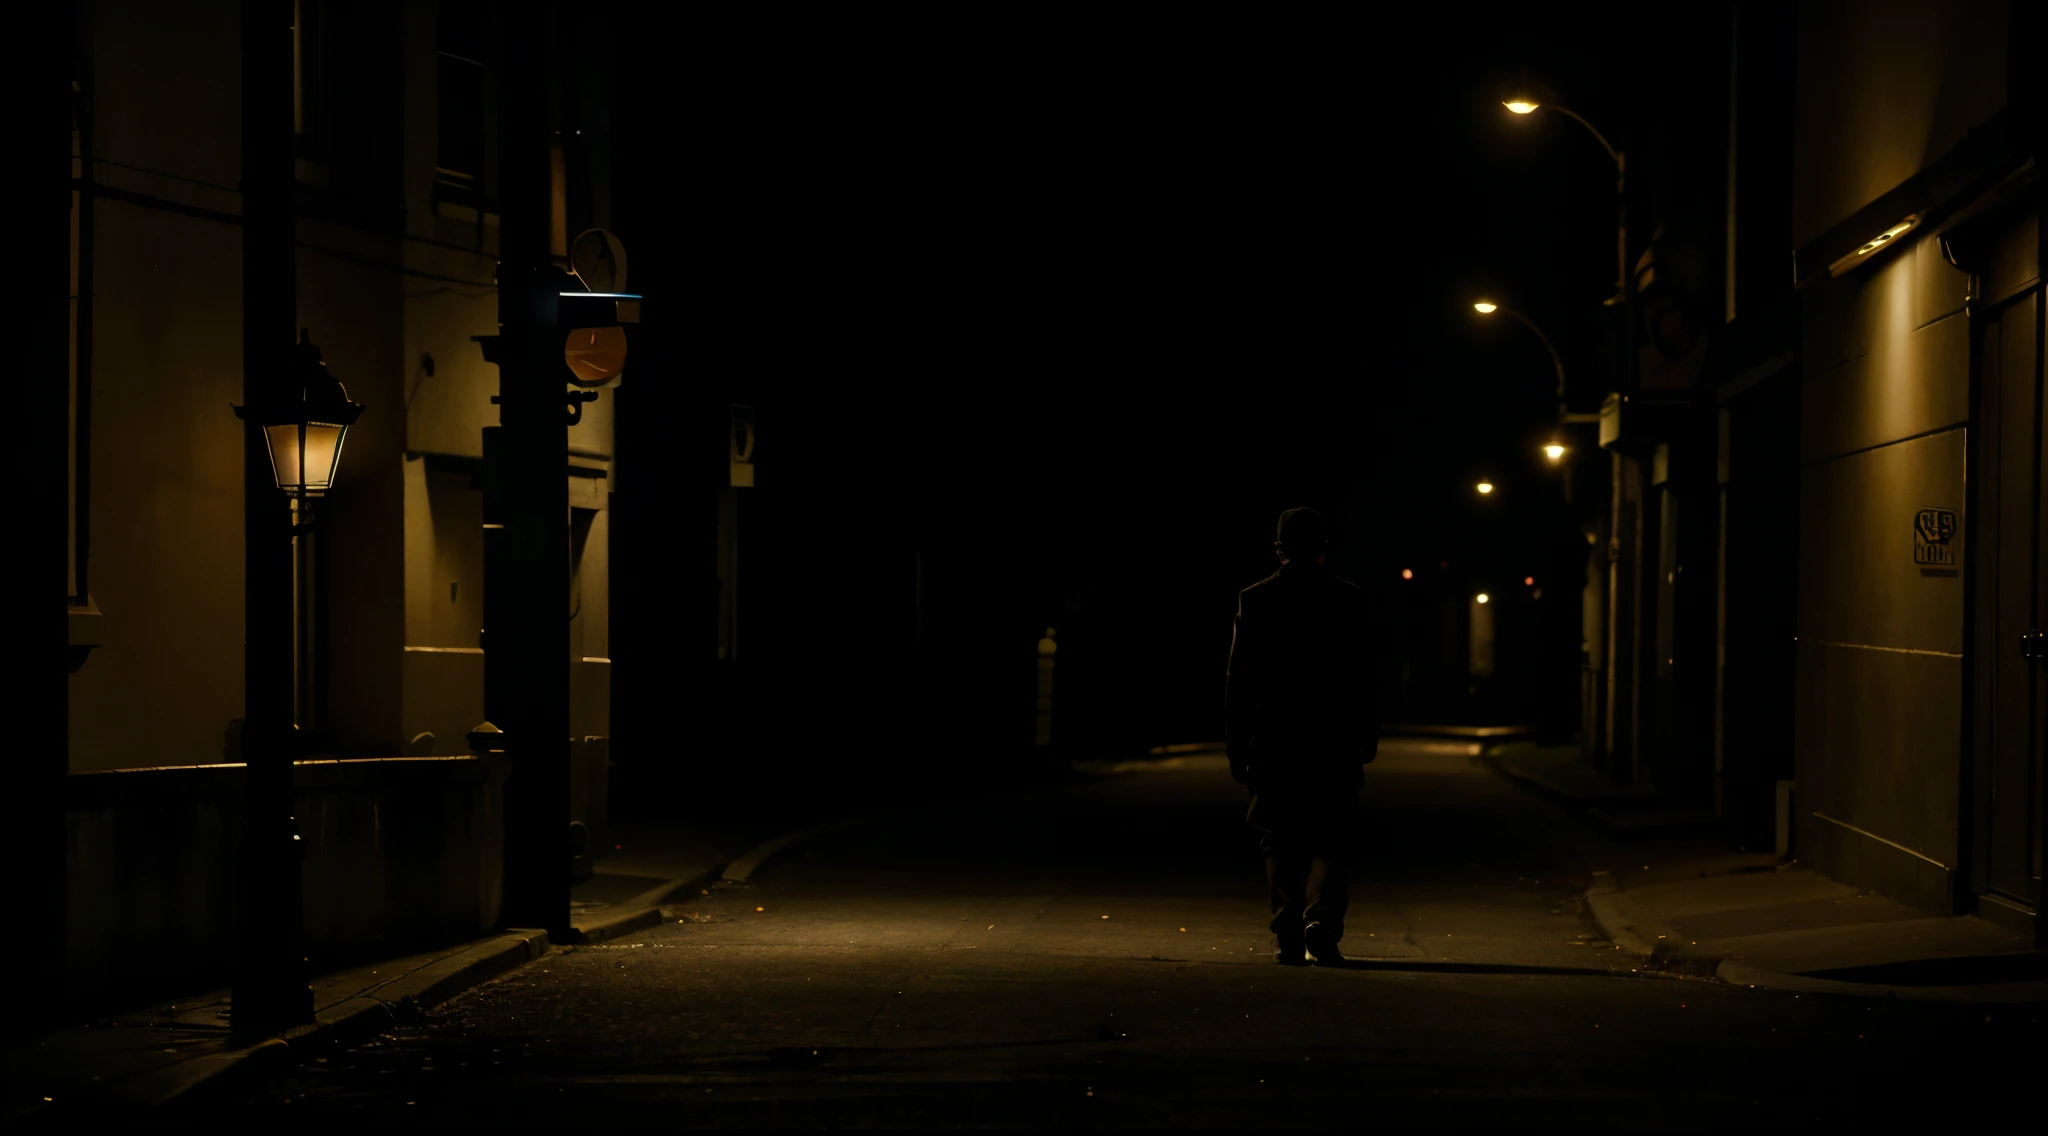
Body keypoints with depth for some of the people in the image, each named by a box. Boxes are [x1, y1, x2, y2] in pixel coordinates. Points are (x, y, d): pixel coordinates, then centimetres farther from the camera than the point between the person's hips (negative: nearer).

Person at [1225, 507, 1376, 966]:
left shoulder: (1255, 599, 0)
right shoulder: (1348, 598, -1)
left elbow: (1239, 680, 0)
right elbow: (1363, 676, 1)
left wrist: (1236, 746, 5)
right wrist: (1367, 735, 10)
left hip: (1272, 742, 0)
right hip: (1334, 745, 0)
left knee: (1281, 843, 8)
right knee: (1329, 841, 7)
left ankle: (1290, 939, 5)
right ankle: (1322, 920, -13)